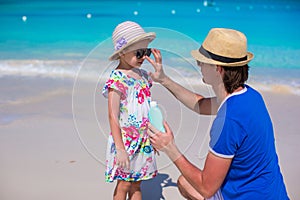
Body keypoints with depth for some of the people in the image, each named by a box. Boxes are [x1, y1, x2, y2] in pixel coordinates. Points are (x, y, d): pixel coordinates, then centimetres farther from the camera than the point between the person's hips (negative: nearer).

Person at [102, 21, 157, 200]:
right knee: (124, 184, 5)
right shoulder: (117, 79, -15)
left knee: (136, 185, 15)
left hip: (144, 141, 6)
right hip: (125, 139, -6)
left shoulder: (143, 76, 7)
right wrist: (120, 148, -22)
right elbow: (113, 116, -18)